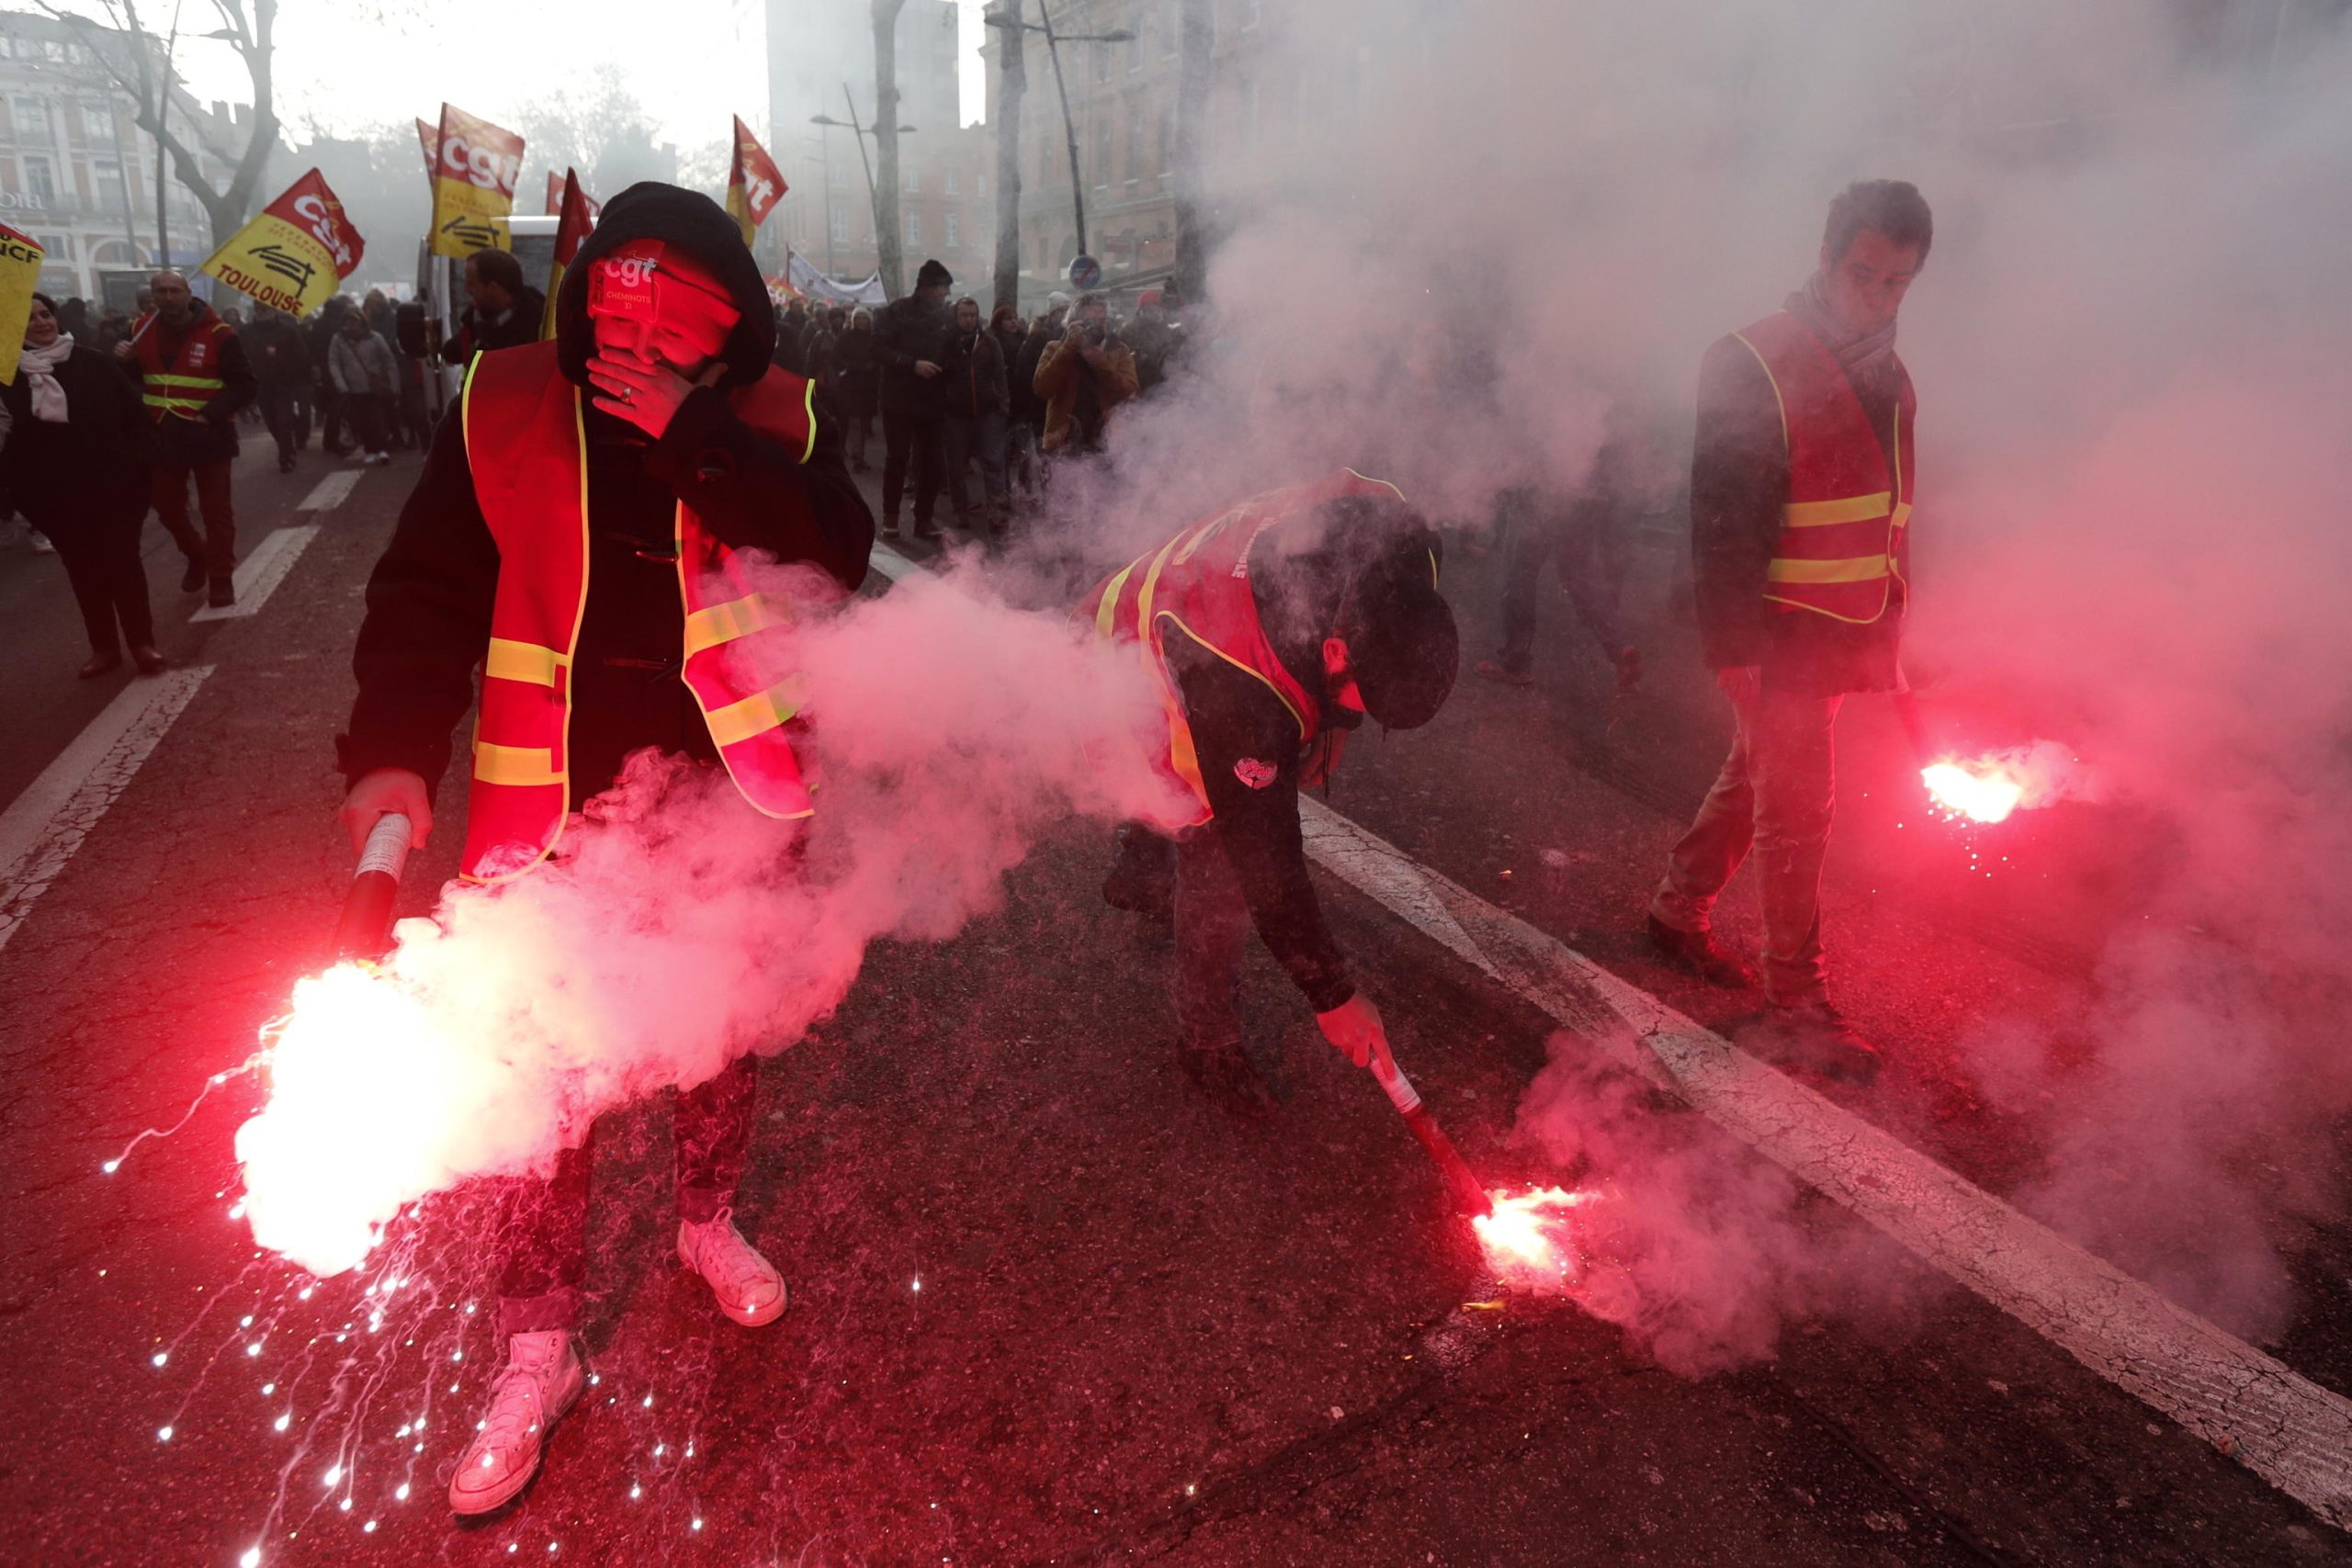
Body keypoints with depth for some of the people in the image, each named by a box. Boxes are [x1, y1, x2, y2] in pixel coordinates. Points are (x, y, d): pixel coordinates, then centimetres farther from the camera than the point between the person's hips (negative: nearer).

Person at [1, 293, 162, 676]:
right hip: (54, 494, 1)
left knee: (123, 562, 3)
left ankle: (142, 642, 11)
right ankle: (104, 647, 18)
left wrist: (135, 464, -6)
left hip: (110, 484, -1)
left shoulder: (92, 362, 1)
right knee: (83, 569, 9)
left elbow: (133, 412, 1)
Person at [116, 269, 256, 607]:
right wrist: (121, 360, -6)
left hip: (208, 436, -5)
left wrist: (211, 414, -21)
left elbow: (245, 385, -11)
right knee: (167, 507, 14)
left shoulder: (217, 334, -11)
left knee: (216, 510, 3)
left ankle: (221, 578, 14)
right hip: (161, 436, 5)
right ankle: (197, 556, 38)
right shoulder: (143, 331, 4)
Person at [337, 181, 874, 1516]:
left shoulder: (778, 418, -4)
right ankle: (541, 1345, 26)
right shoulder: (508, 407, -5)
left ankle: (711, 1219, 48)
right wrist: (396, 751, -19)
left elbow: (838, 559, -19)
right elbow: (428, 589, -6)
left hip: (726, 805, 1)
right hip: (559, 811, 0)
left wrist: (697, 436, -24)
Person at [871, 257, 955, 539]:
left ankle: (924, 518, 12)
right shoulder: (895, 312, -4)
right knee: (897, 457, -1)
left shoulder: (946, 317, 8)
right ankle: (890, 516, 10)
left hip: (933, 401, 4)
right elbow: (879, 349, -11)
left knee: (932, 461, 3)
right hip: (899, 399, -3)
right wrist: (912, 364, -20)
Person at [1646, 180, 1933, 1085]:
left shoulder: (1887, 377, 13)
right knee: (1794, 808, -4)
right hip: (1780, 635, -8)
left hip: (1846, 634, 8)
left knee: (1754, 778, 17)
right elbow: (1722, 524, -17)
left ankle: (1678, 910, 34)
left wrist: (1889, 635, 18)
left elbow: (1889, 514, 20)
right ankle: (1798, 1005, 5)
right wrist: (1734, 648, -21)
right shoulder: (1754, 367, -13)